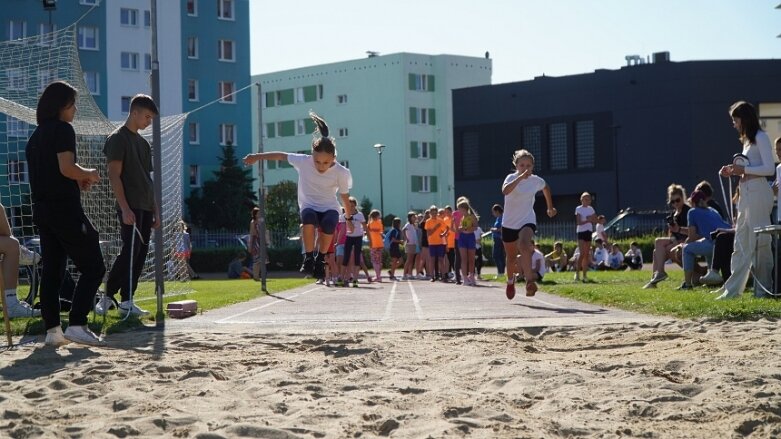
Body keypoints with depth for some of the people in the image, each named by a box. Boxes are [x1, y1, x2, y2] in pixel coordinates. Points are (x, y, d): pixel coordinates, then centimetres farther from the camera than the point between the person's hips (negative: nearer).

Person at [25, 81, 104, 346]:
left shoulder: (36, 136, 19)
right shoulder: (63, 129, -8)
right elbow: (66, 168, -19)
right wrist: (89, 174, -2)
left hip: (41, 210, 9)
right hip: (65, 209, -9)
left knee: (52, 271, 9)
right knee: (93, 267, -4)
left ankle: (52, 330, 6)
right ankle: (76, 324, -13)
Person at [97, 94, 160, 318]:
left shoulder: (143, 143, 20)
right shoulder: (118, 139, -5)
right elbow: (114, 175, -12)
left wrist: (155, 209, 16)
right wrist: (125, 208, -19)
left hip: (145, 207, 8)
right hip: (130, 207, -8)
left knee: (140, 253, 4)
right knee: (130, 251, -13)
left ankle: (126, 301, 8)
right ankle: (107, 296, -4)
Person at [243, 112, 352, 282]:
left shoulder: (341, 172, -17)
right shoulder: (303, 162, -16)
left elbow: (344, 196, -2)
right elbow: (281, 155, 0)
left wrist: (348, 217, 11)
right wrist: (257, 156, 8)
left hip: (329, 207, 0)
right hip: (309, 205, 0)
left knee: (329, 223, -36)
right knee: (308, 217, -38)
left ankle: (320, 259, -12)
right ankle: (308, 257, -24)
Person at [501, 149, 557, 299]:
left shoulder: (536, 180, -3)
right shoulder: (512, 178, -13)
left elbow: (546, 188, 23)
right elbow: (505, 191, -38)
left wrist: (550, 207, 26)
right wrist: (521, 177, -45)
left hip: (527, 221, 0)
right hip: (509, 223, 0)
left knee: (524, 245, -33)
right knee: (511, 257, 14)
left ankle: (529, 281, -43)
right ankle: (510, 281, 46)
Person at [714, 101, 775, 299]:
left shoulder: (760, 137, -7)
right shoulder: (747, 140, 20)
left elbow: (769, 169, -14)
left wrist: (743, 170, -16)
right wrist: (733, 171, 7)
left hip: (758, 192, -10)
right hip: (746, 193, 10)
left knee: (759, 242, -6)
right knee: (741, 244, 7)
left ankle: (764, 288, -1)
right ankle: (732, 289, 7)